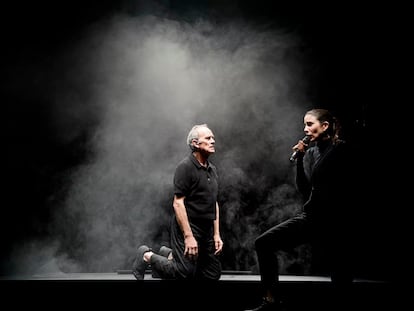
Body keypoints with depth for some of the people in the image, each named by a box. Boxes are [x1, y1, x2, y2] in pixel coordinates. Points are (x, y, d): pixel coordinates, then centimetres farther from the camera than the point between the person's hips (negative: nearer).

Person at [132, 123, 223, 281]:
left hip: (207, 231, 8)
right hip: (186, 228, -8)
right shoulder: (185, 167, -14)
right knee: (185, 274, -8)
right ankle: (147, 256, 14)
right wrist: (189, 236, -23)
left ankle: (169, 254, 24)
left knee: (212, 274, 9)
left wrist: (216, 234, 11)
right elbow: (178, 203, -19)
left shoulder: (212, 169, 13)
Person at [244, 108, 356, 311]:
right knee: (264, 243, -2)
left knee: (340, 274, 0)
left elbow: (346, 189, -12)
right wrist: (299, 158, -2)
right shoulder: (310, 152, 11)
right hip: (309, 216, 7)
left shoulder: (341, 150, -7)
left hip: (333, 221, -7)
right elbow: (303, 189, 5)